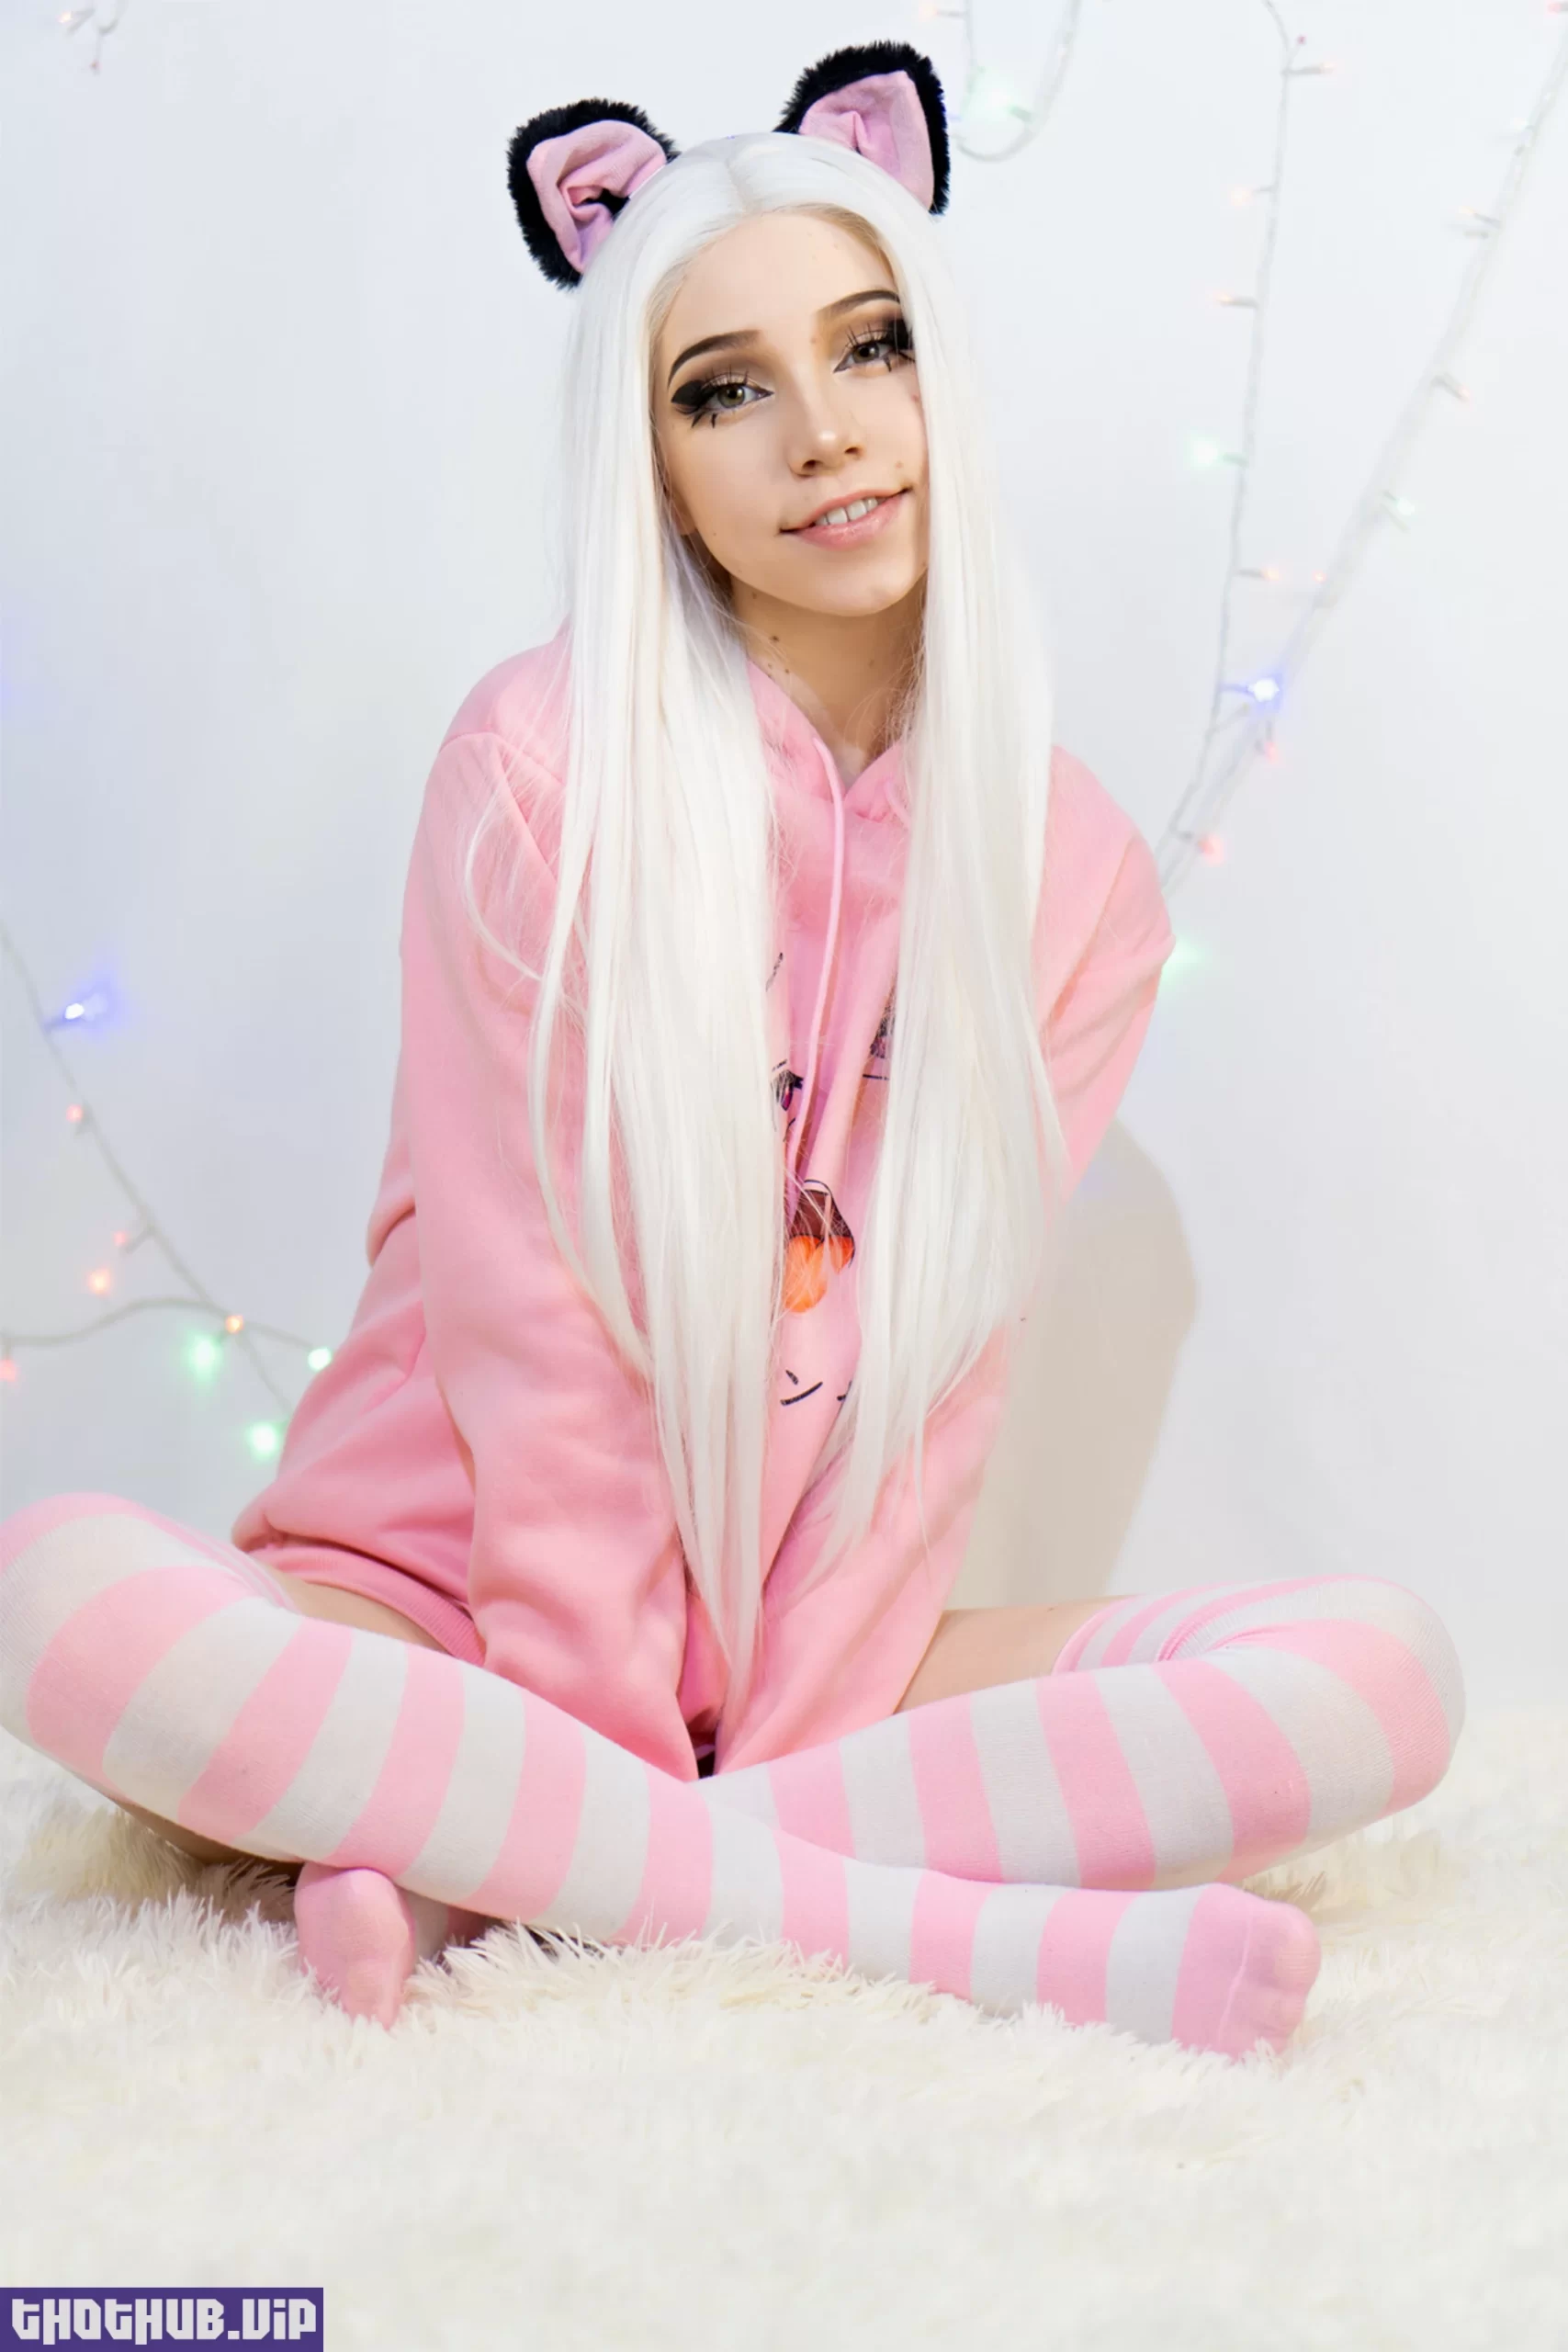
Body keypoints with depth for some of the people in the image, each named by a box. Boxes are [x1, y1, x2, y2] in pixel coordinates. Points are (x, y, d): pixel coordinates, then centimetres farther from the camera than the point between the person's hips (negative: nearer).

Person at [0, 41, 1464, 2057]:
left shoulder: (1073, 871, 1)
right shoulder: (544, 763, -7)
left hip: (822, 1657, 2)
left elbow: (935, 1362, -4)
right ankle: (988, 1928, -28)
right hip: (463, 1605, -2)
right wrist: (635, 1742, -13)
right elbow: (527, 1311, -10)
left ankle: (500, 1867, -21)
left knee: (1382, 1671, -19)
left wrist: (751, 1755, -13)